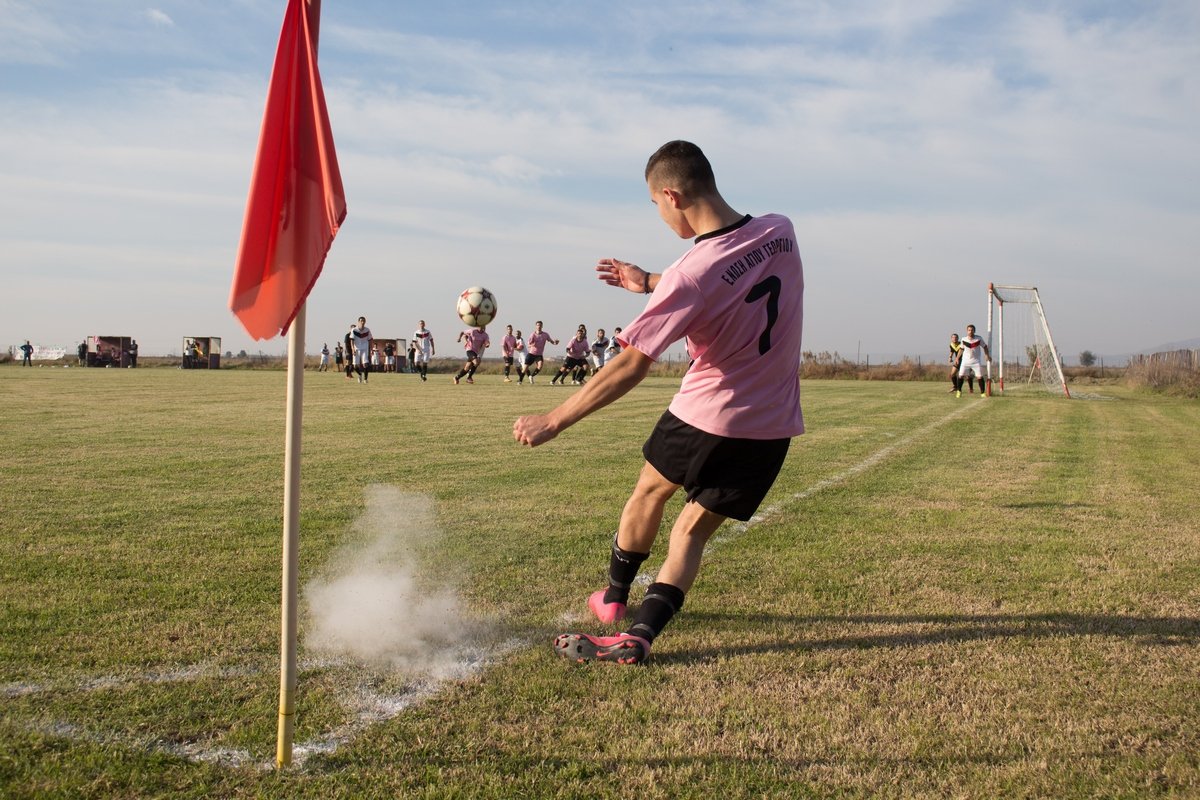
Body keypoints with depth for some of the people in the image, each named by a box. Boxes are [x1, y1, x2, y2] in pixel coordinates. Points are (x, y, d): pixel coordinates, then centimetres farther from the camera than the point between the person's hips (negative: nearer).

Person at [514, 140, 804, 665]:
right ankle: (640, 636, 0)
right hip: (773, 428, 5)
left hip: (705, 416, -5)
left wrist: (552, 421, -16)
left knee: (649, 491, 23)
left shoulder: (692, 273, -23)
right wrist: (650, 283, 18)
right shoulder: (780, 232, -4)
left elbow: (630, 367, -23)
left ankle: (614, 597, 41)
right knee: (694, 529, 12)